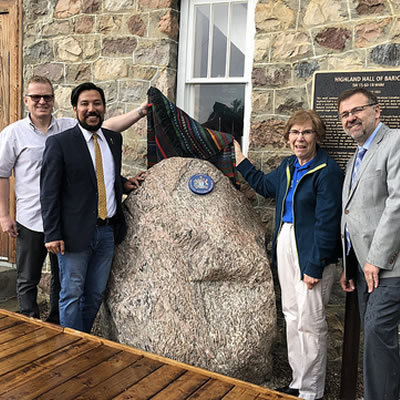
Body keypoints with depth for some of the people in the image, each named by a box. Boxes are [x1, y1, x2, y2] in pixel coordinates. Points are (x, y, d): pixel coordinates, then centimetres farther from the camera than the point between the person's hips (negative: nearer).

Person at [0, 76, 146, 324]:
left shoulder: (70, 128, 2)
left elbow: (109, 126, -5)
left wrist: (140, 112, -18)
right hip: (31, 222, -2)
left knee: (63, 278, 16)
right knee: (28, 280, 11)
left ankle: (57, 325, 34)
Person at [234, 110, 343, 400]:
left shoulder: (327, 172, -15)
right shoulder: (288, 166, 9)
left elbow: (326, 224, -18)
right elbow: (265, 185, 29)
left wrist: (315, 267, -19)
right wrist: (241, 161, 31)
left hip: (311, 253, -8)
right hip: (285, 246, 8)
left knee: (310, 322, 1)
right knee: (292, 316, 16)